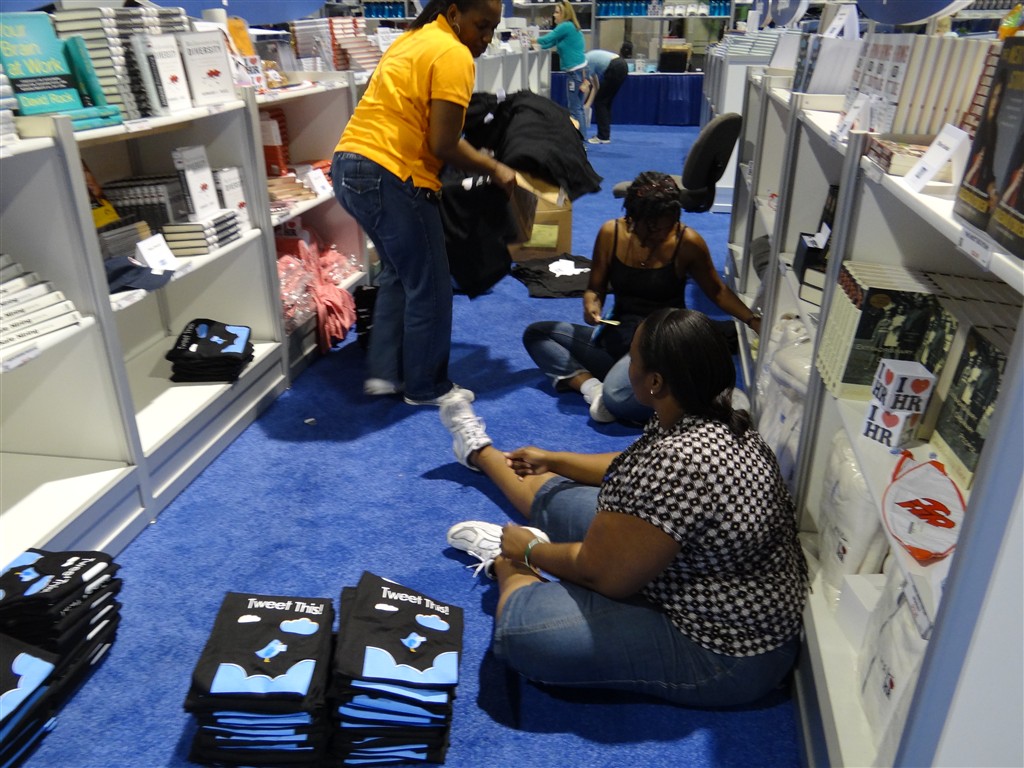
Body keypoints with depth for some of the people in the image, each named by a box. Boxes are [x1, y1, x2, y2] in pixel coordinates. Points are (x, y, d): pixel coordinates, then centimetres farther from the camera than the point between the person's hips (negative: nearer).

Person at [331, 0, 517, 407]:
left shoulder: (416, 39, 21)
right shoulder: (454, 55, -9)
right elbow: (443, 144, -15)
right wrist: (494, 168, -1)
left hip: (351, 165, 10)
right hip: (388, 176, -10)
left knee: (398, 272, 23)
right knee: (428, 286, 4)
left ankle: (383, 372, 26)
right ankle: (426, 387, 18)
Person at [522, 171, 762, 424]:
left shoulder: (688, 242, -11)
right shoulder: (611, 233, -4)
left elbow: (717, 291, 2)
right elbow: (595, 289, 5)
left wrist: (753, 320, -10)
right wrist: (591, 304, -19)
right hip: (617, 336, 6)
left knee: (617, 396, -37)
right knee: (535, 333, -3)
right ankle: (590, 384, -21)